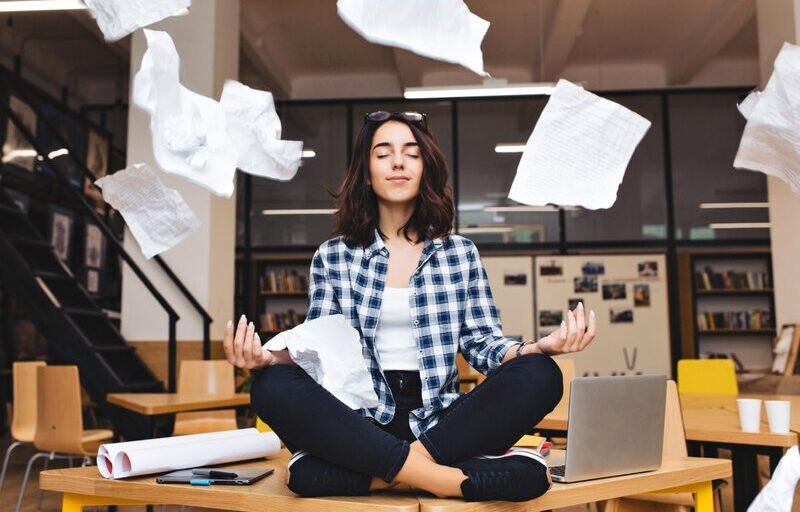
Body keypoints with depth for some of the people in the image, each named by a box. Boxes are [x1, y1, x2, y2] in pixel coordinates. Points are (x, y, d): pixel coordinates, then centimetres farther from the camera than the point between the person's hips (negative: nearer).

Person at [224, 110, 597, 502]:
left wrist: (540, 346, -16)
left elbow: (483, 343, 6)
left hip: (440, 422, 1)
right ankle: (445, 478, -31)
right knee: (272, 387, -31)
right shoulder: (332, 256, 9)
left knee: (539, 375, -26)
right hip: (362, 424, 0)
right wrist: (270, 356, -18)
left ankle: (383, 473, -24)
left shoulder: (460, 252, 10)